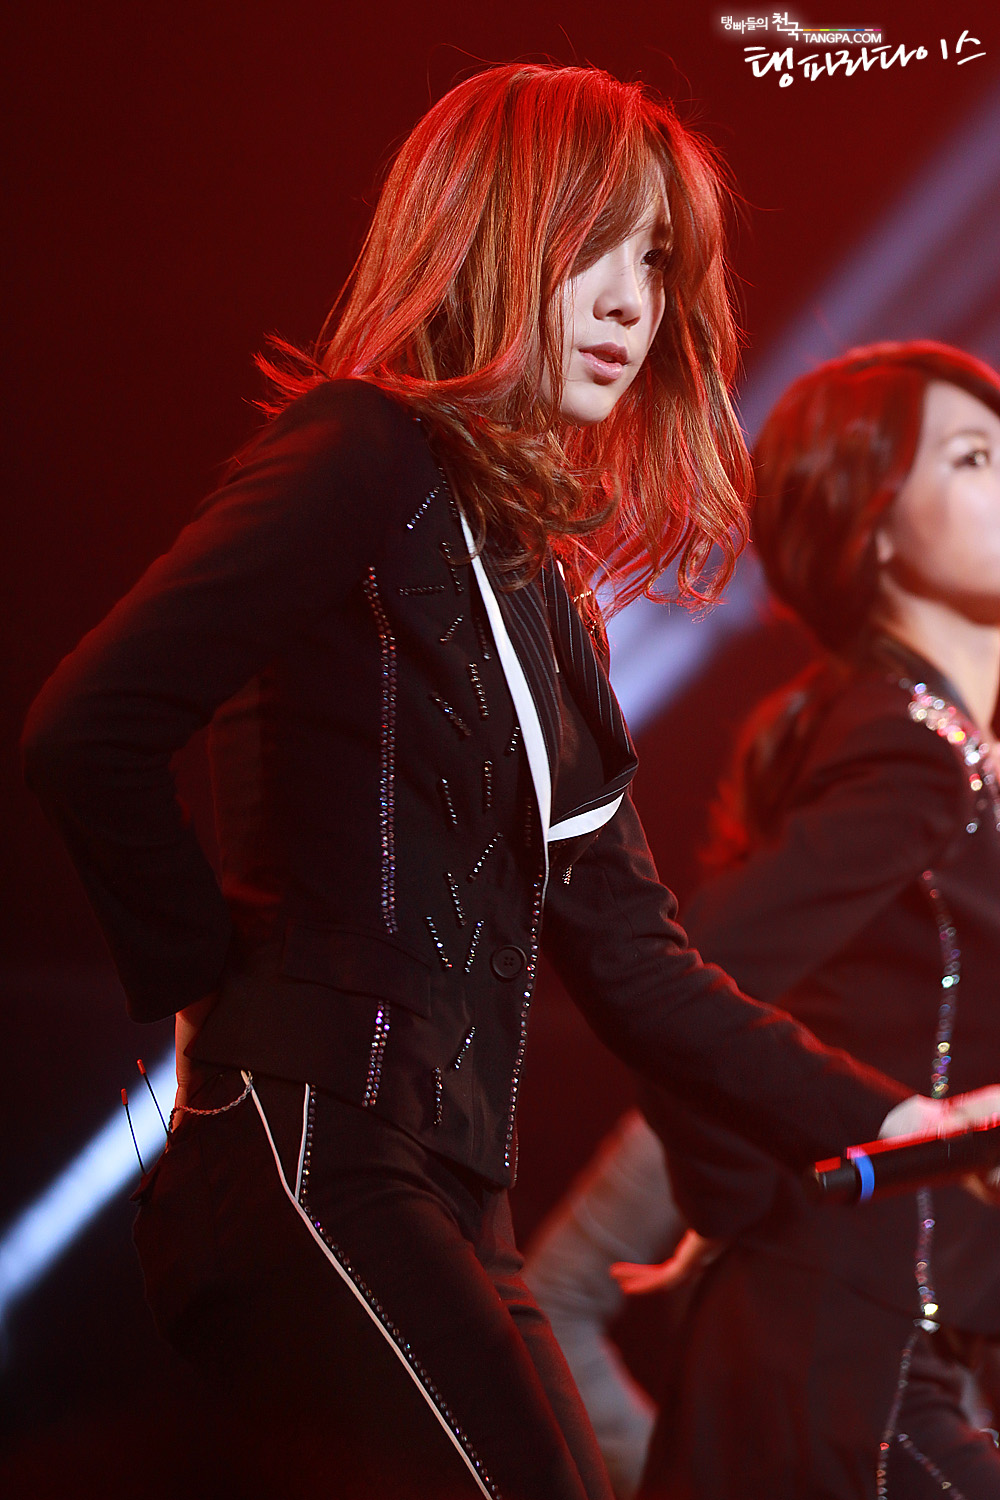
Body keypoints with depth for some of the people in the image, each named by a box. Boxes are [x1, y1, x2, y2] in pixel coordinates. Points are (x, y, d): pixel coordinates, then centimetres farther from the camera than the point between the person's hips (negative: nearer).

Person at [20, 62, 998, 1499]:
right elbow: (87, 732, -18)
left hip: (448, 1191, 9)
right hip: (312, 1149, -9)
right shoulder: (368, 456, -5)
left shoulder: (542, 581, 21)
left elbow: (626, 954, 19)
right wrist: (208, 984, -7)